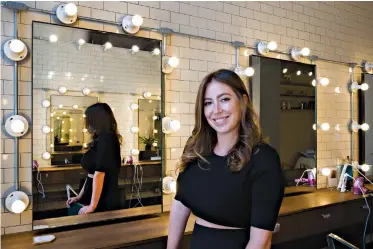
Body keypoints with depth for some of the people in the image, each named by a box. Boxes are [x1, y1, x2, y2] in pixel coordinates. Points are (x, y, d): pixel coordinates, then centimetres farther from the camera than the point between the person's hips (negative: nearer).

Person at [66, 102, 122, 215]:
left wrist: (92, 206, -20)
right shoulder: (101, 139, 12)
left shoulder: (105, 139, -16)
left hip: (103, 202, -8)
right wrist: (80, 196, 17)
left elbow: (100, 174, -21)